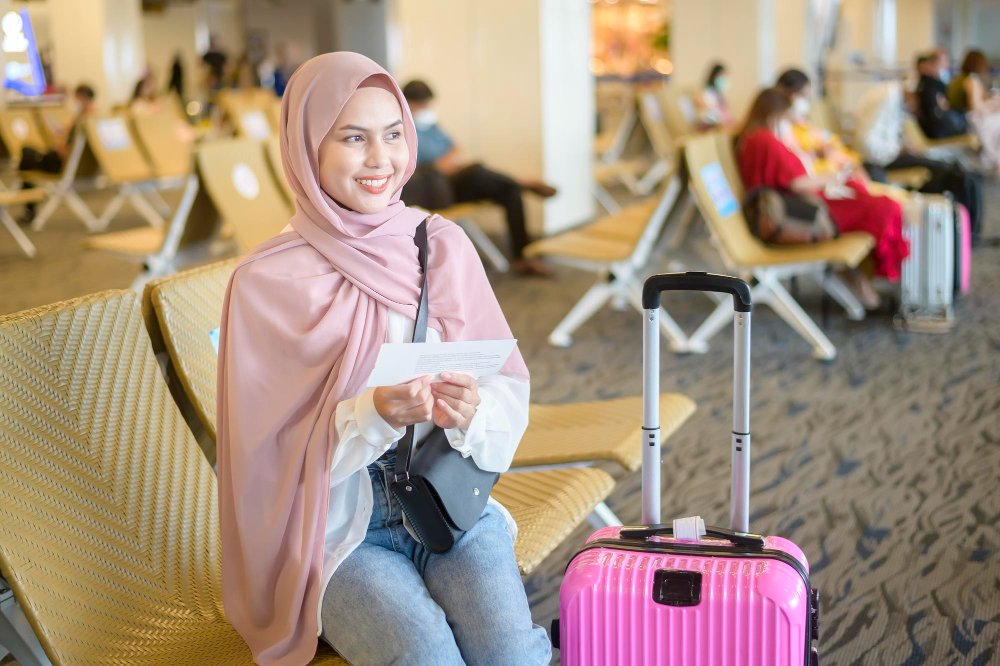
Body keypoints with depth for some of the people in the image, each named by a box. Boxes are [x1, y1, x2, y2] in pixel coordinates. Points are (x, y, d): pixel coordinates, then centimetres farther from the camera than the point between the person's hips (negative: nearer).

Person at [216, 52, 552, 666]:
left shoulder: (444, 245, 2)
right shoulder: (267, 281, -6)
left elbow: (511, 392, 3)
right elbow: (277, 454, -7)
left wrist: (471, 413, -20)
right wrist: (373, 415, -25)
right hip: (338, 527, -2)